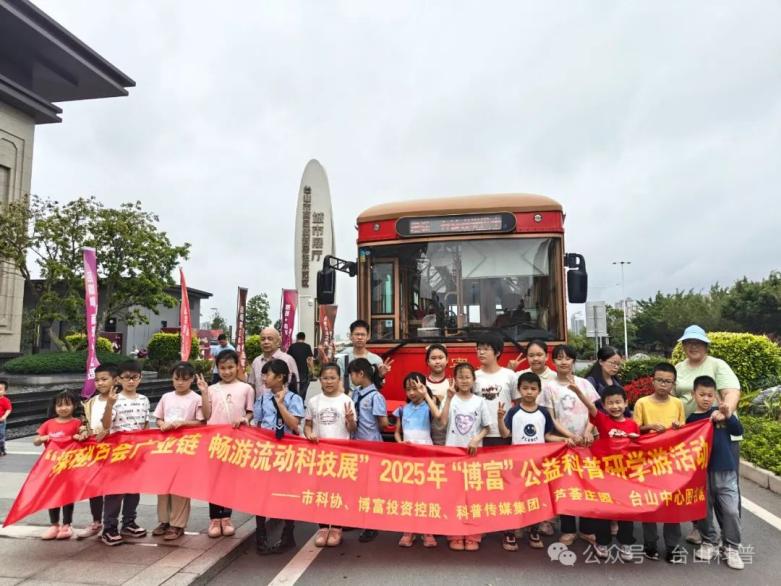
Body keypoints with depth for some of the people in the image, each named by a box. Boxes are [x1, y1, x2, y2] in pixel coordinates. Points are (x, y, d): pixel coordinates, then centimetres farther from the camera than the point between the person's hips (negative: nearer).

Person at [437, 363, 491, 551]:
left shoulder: (480, 401, 2)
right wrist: (449, 398, -19)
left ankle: (472, 536, 15)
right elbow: (442, 422, -15)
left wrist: (476, 439, -12)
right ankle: (455, 536, 12)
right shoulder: (450, 399, -1)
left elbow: (486, 428, 6)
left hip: (473, 451, 1)